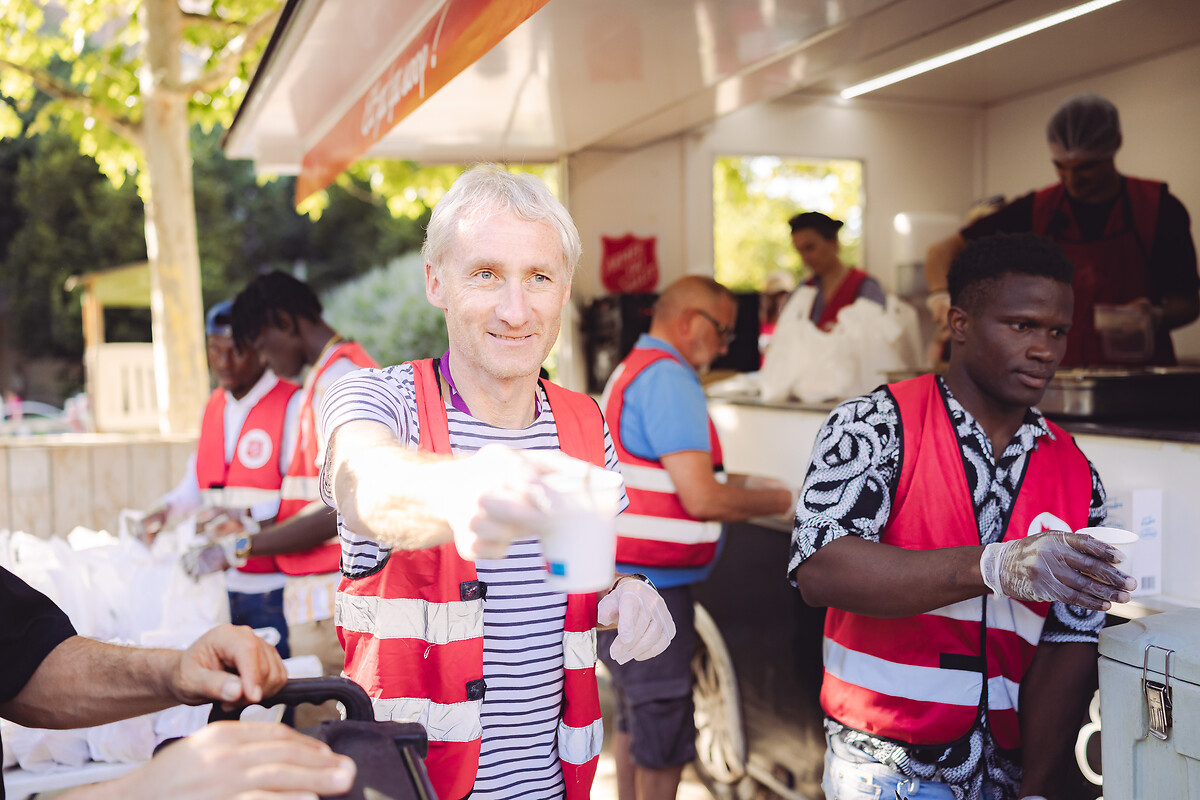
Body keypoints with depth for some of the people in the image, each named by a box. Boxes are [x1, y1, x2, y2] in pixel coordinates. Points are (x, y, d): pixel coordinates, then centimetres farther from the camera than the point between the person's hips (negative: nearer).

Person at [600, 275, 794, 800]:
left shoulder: (633, 370, 17)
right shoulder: (668, 379, -17)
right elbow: (703, 500, -22)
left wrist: (745, 483, 15)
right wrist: (782, 502, -7)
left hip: (625, 580, 11)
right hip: (650, 585, -11)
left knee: (636, 722, 20)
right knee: (664, 739, -1)